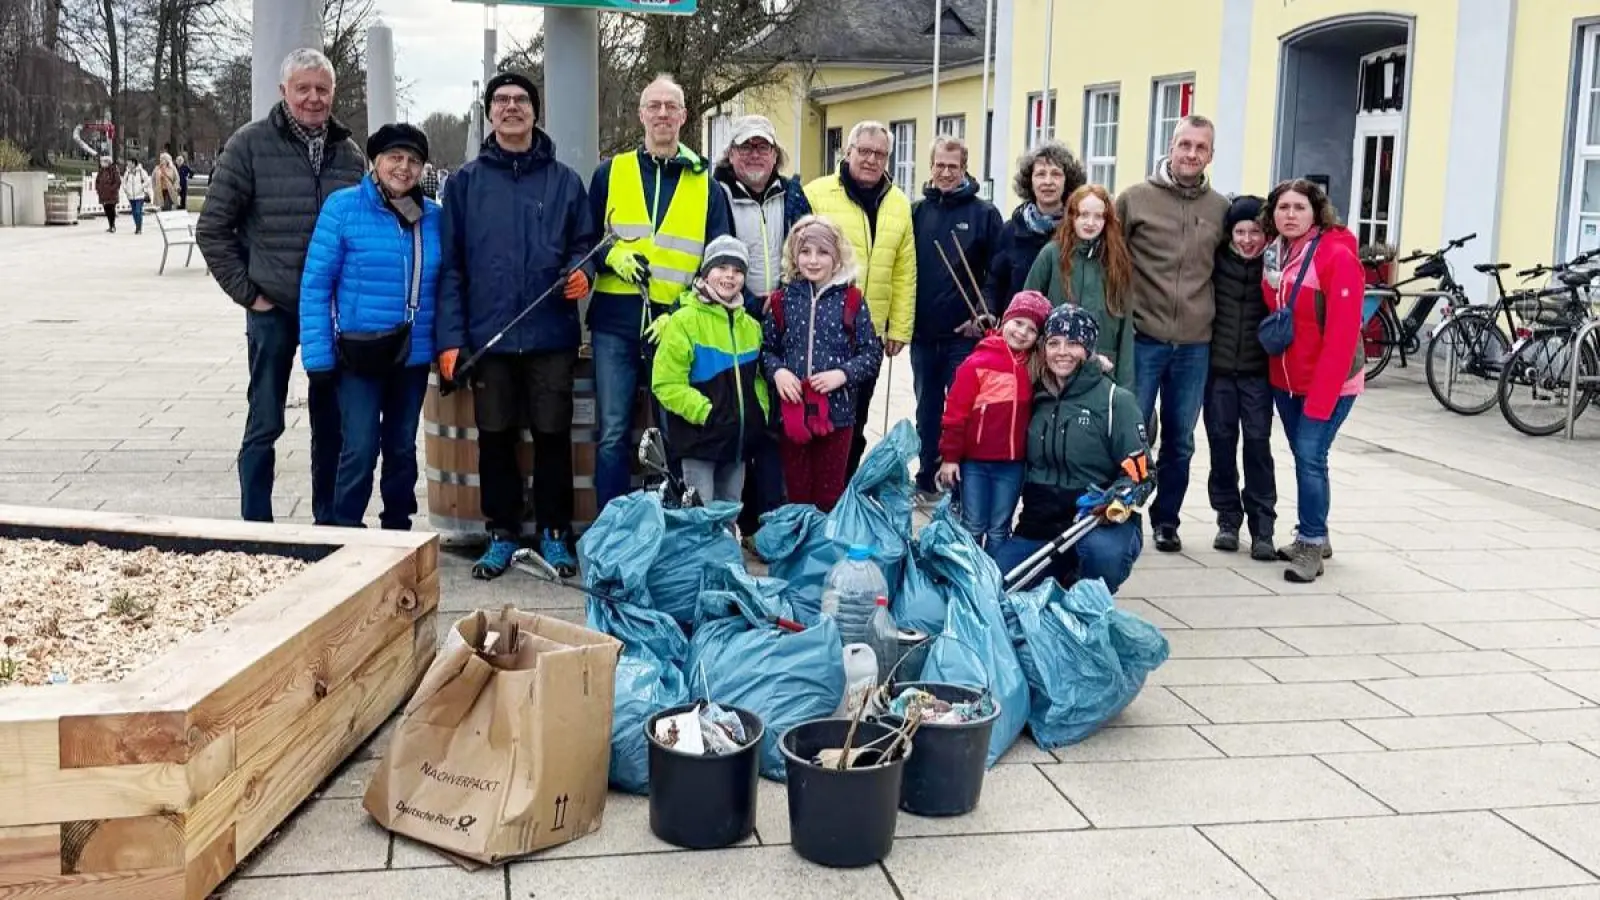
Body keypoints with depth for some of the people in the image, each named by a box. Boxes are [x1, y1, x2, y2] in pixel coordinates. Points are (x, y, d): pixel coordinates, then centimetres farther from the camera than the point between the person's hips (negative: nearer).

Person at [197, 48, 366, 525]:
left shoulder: (349, 152, 7)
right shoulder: (251, 144, -5)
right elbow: (212, 228, -3)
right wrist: (247, 291, -7)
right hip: (273, 310, -3)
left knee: (332, 423, 11)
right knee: (265, 424, 4)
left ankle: (330, 522, 23)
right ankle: (256, 526, 14)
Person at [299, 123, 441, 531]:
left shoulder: (433, 216, 5)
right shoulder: (343, 206, -7)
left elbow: (442, 286, 12)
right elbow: (315, 284, -7)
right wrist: (318, 354, -12)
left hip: (413, 355, 4)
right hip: (359, 355, -4)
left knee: (402, 448, 15)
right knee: (360, 449, -7)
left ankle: (398, 528, 29)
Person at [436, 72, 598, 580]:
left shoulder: (564, 180, 8)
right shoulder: (466, 182, 7)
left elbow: (585, 242, 12)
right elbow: (450, 265, 3)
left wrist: (582, 272, -12)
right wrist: (450, 338, -4)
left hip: (551, 334, 0)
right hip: (488, 335, 0)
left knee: (553, 434, 3)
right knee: (495, 437, 7)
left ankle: (554, 533, 16)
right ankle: (502, 533, 19)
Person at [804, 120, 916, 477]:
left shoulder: (899, 204, 8)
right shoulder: (817, 194, -5)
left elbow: (904, 273, 8)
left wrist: (899, 328, 5)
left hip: (869, 333, 4)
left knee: (854, 421, 12)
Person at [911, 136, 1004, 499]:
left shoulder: (984, 213, -1)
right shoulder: (918, 211, 8)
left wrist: (986, 312, -16)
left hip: (965, 334, -3)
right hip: (923, 332, 4)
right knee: (927, 410, 13)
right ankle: (926, 480, 25)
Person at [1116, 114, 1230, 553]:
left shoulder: (1221, 209, 7)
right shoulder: (1135, 199, -2)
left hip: (1195, 347, 3)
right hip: (1141, 340, -3)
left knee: (1180, 442, 11)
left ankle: (1166, 520, 24)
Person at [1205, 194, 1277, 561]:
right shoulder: (1216, 260, -1)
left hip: (1257, 371, -1)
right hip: (1218, 368, 1)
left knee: (1258, 444, -2)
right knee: (1221, 442, 7)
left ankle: (1262, 527, 5)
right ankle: (1228, 518, 20)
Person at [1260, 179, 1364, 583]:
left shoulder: (1337, 257, -18)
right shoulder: (1273, 252, 3)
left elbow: (1342, 335, -21)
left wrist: (1320, 399, -23)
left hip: (1329, 383, -6)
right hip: (1284, 379, 7)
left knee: (1310, 456, -10)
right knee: (1303, 455, 14)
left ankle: (1311, 544, 1)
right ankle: (1314, 536, 27)